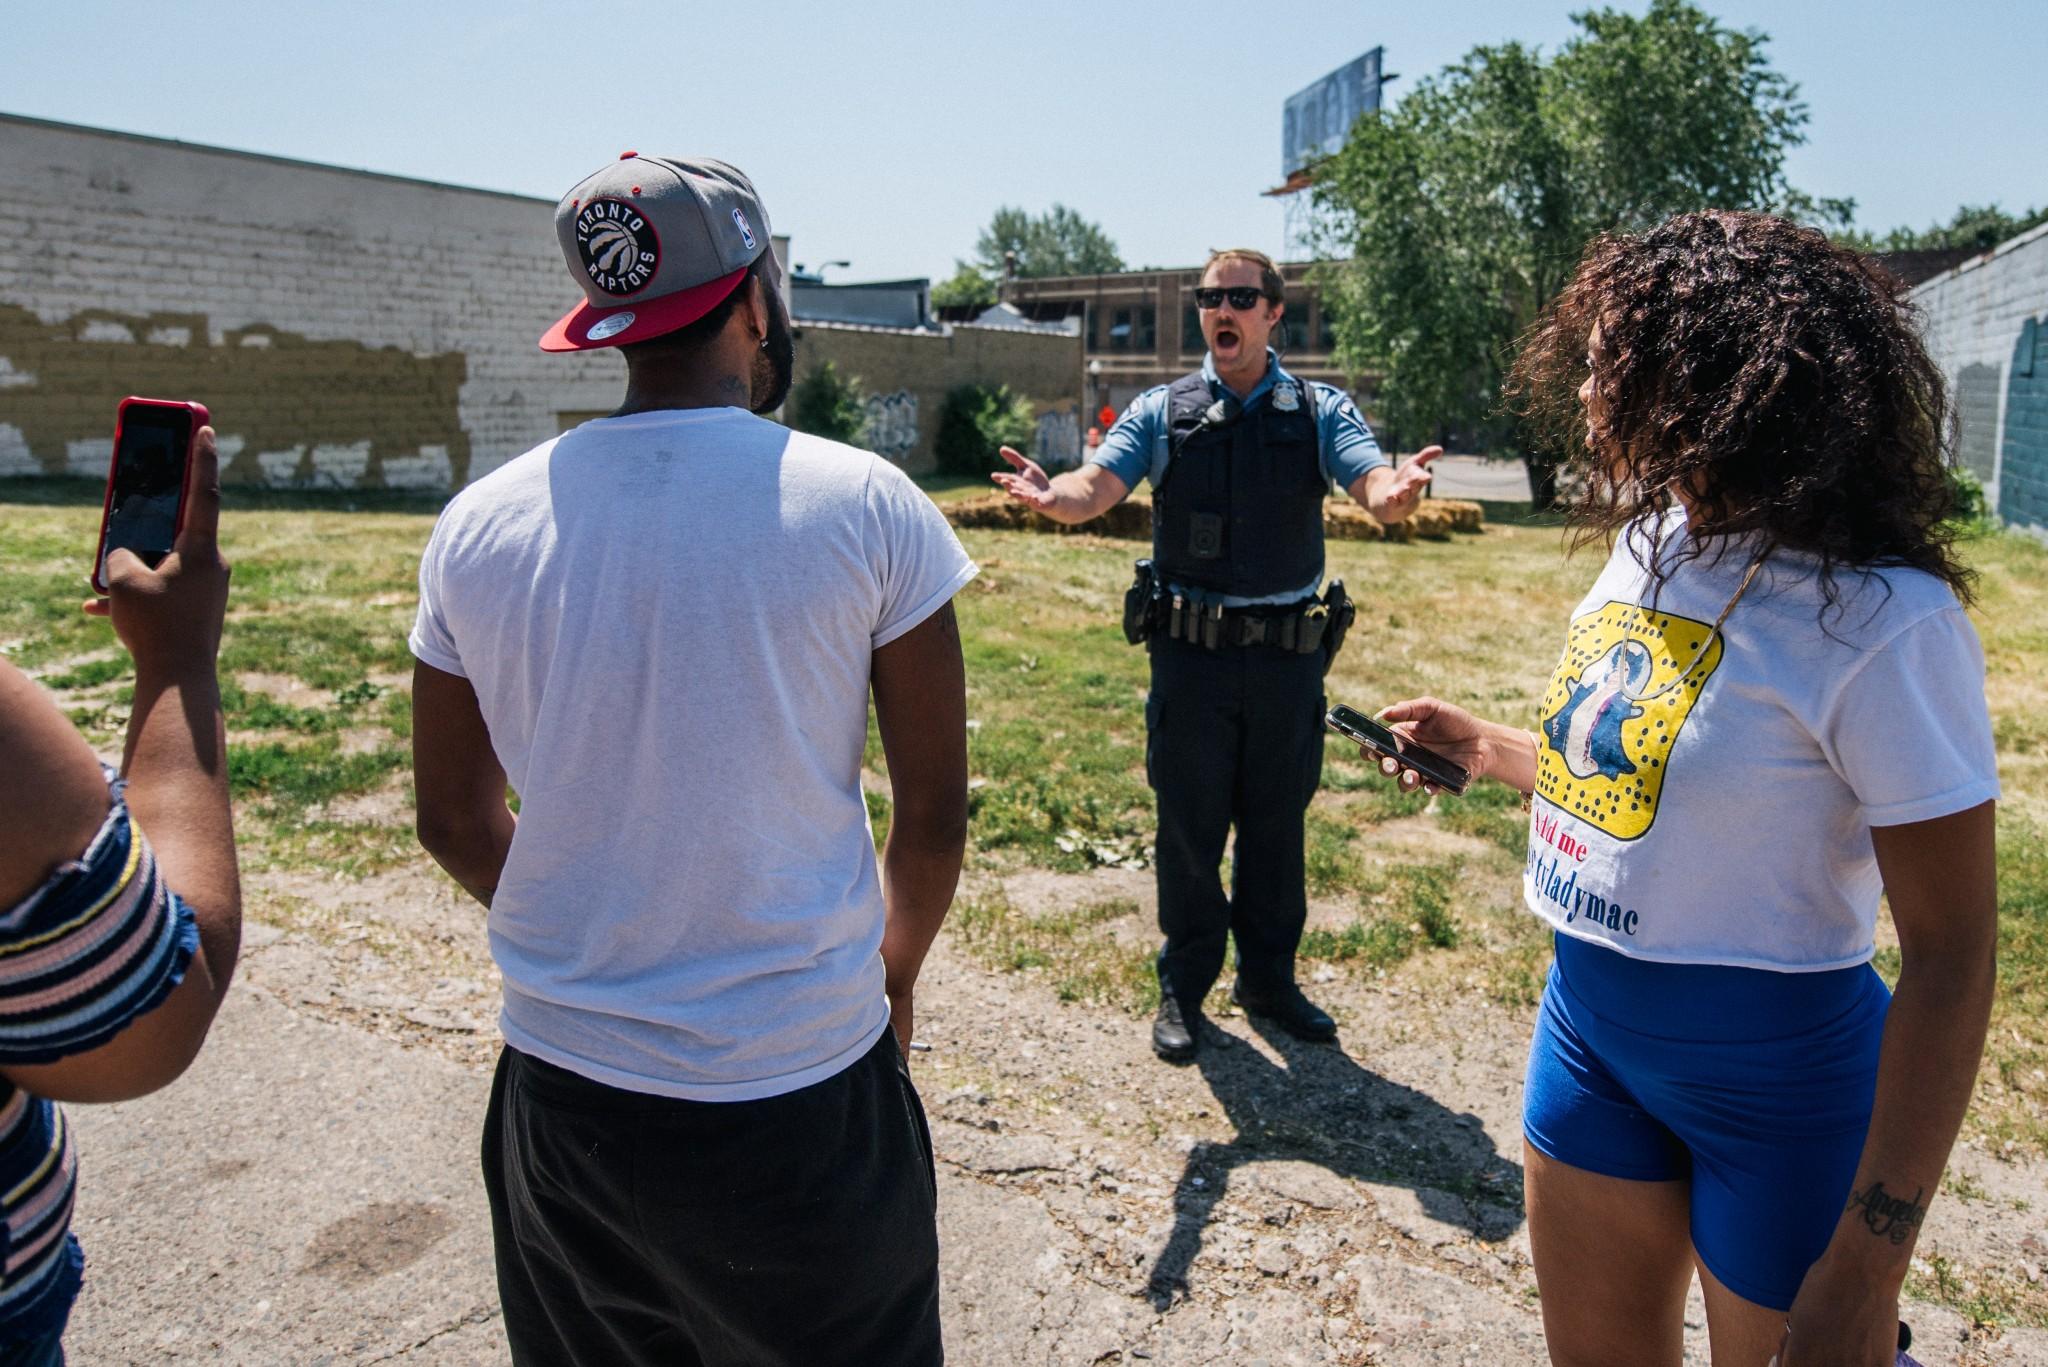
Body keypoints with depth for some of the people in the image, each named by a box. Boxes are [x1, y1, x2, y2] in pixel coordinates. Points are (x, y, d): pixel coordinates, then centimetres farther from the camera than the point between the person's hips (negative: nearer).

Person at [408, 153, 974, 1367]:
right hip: (799, 1092, -3)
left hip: (561, 1089, 4)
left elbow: (456, 821, 7)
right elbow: (936, 816, -8)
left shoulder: (479, 526, -4)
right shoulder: (865, 505, -13)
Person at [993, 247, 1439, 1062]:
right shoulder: (1161, 412, 3)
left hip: (1288, 656, 1)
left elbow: (1375, 489, -12)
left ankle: (1268, 979, 32)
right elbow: (1097, 486, -12)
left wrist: (1401, 491, -37)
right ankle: (1183, 987, 25)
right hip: (1191, 654, -1)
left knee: (1278, 826, 13)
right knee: (1189, 827, 8)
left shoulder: (1320, 411, 4)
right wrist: (1053, 496, -35)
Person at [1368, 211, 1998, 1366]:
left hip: (1777, 1074, -7)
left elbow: (1953, 952, -20)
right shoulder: (1654, 542, 1)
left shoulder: (1882, 620, -22)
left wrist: (1867, 1269, -21)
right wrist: (1485, 748, 18)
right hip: (1590, 1026, 7)